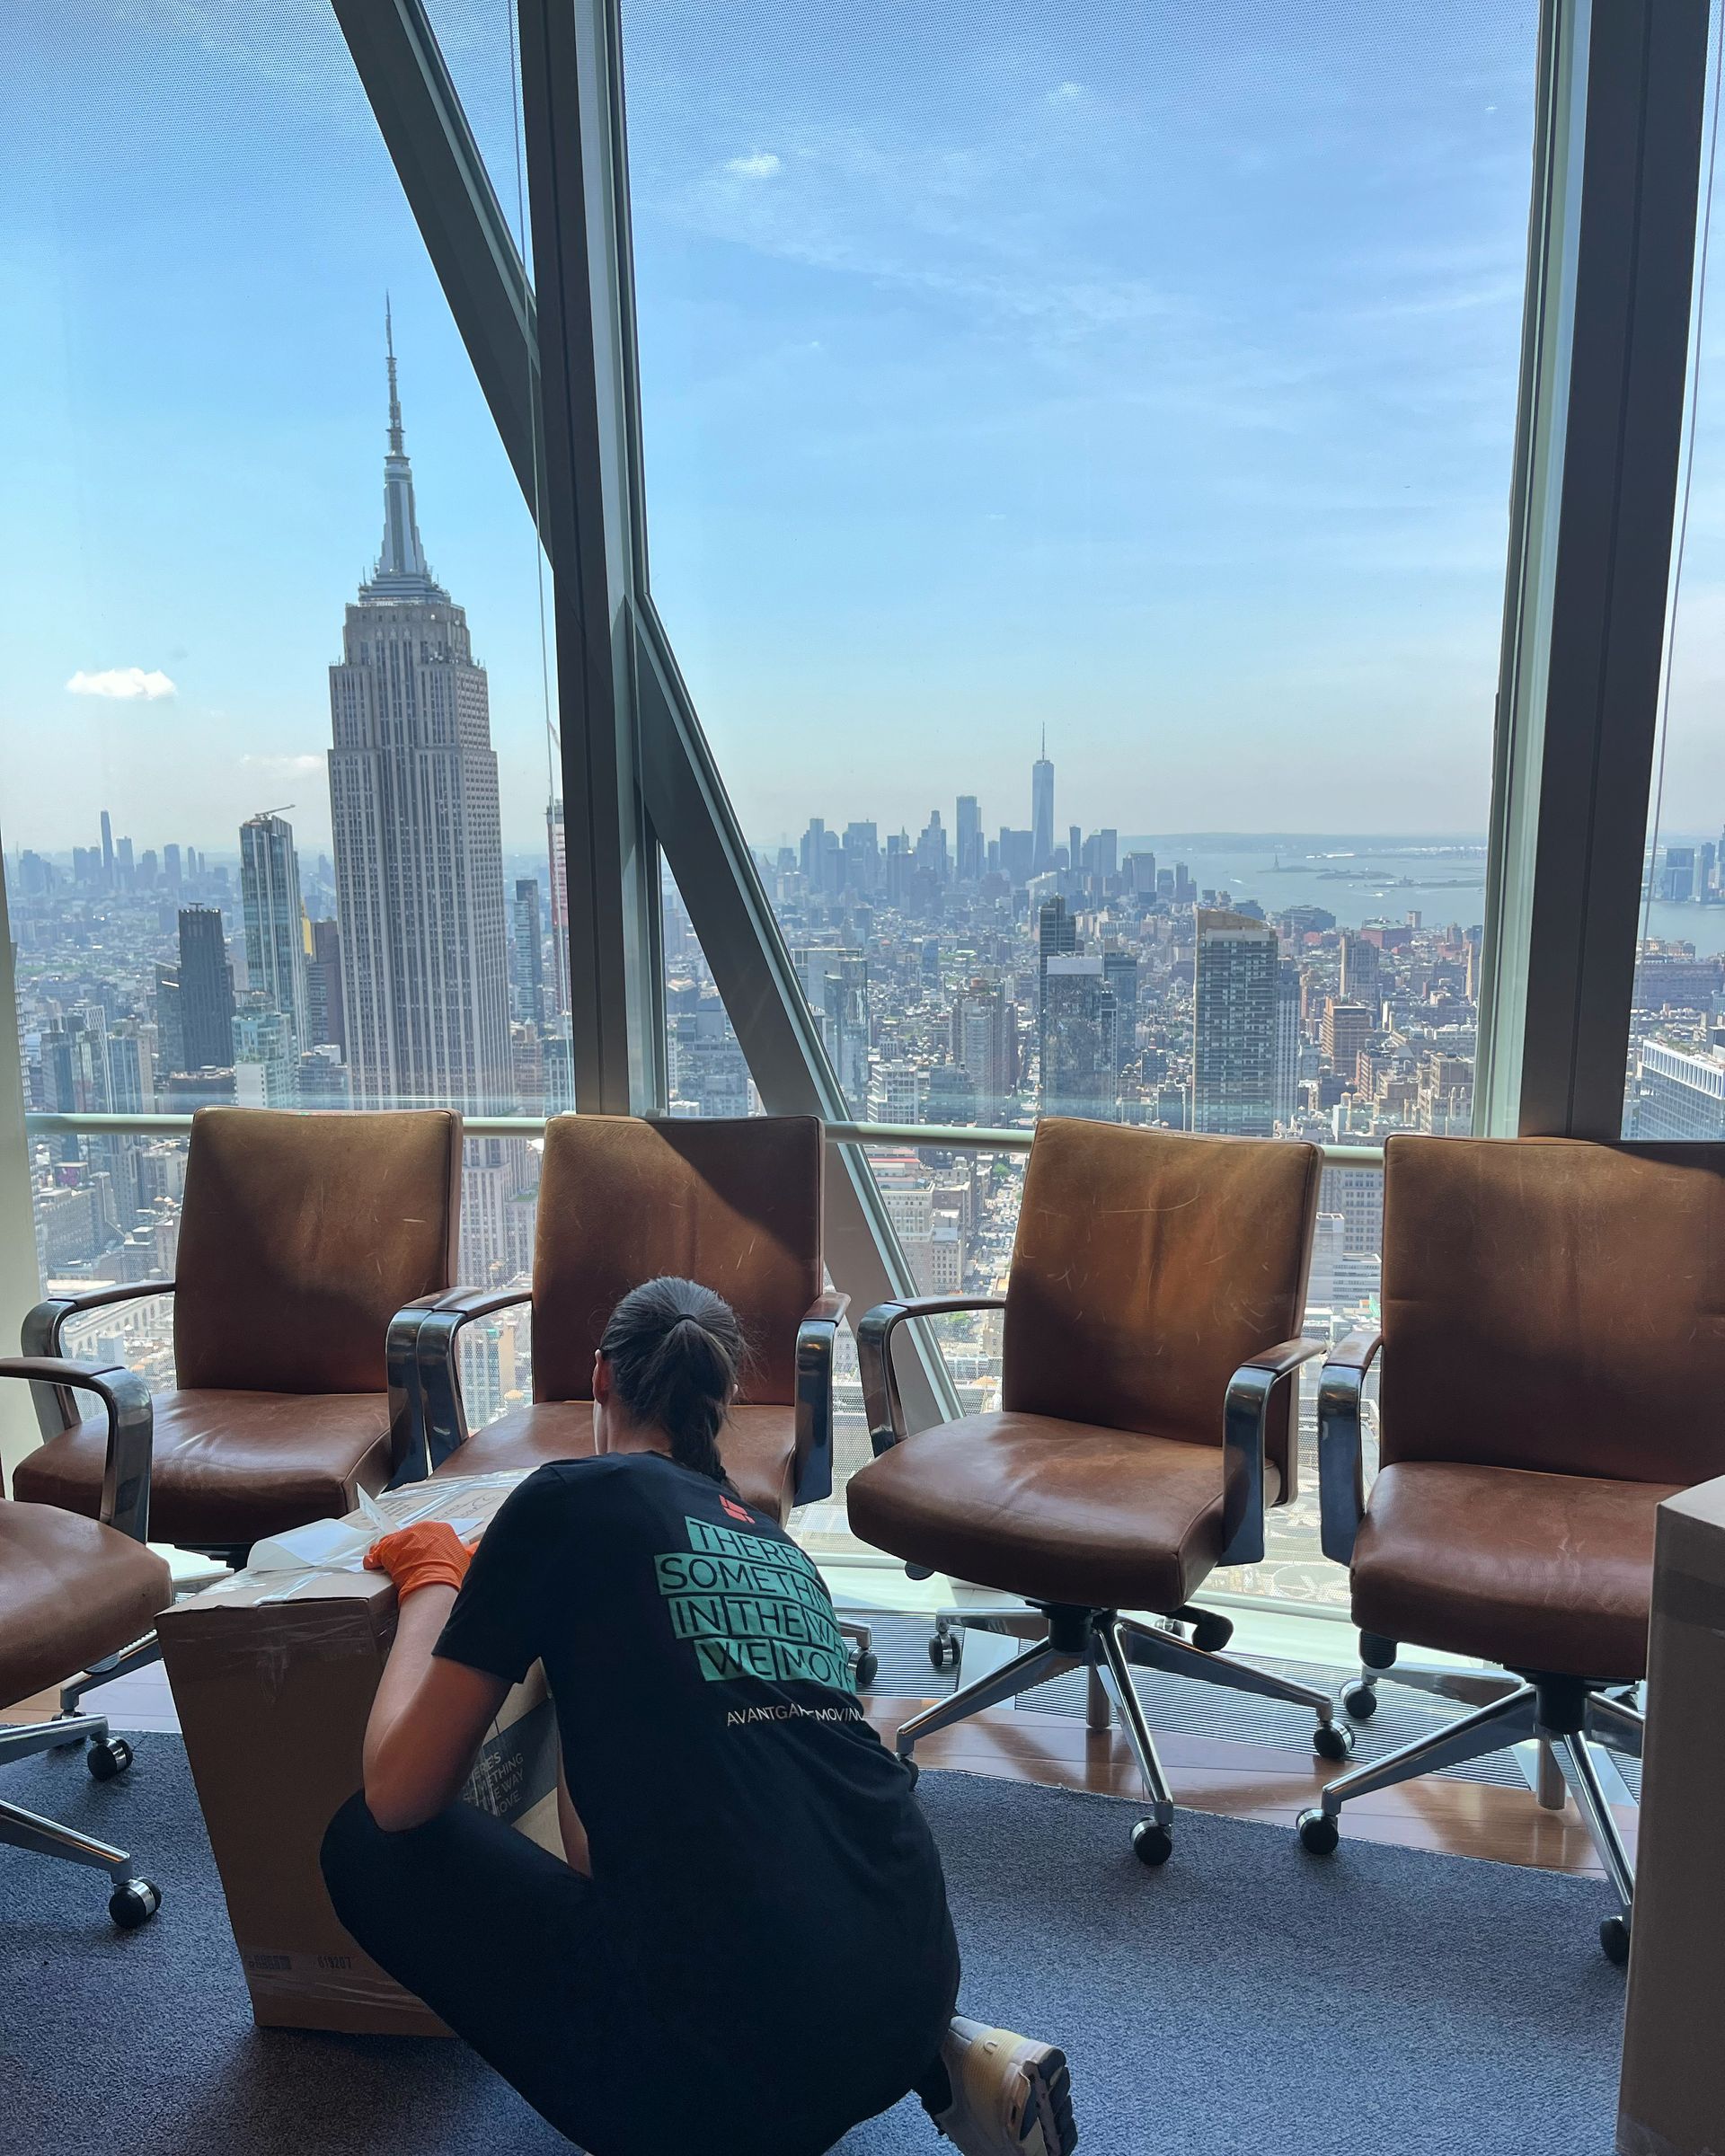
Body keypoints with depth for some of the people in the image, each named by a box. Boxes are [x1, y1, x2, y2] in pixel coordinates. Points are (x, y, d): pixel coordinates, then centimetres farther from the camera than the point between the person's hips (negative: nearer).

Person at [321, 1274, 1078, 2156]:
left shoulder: (568, 1497, 1)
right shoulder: (773, 1536, 17)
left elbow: (399, 1795, 3)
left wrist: (428, 1581, 18)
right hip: (914, 1982, 7)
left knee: (366, 1844, 12)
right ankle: (939, 2059, 16)